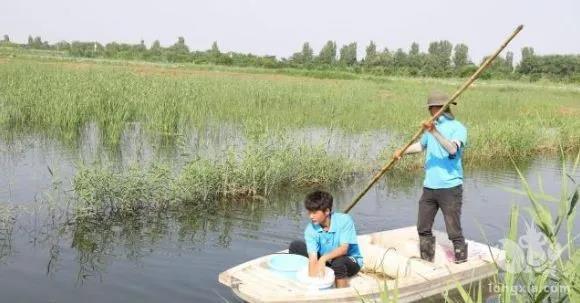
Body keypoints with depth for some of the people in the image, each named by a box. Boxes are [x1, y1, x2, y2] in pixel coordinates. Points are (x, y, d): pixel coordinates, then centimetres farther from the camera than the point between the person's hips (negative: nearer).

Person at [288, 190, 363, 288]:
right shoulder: (310, 229, -16)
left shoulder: (344, 220, -23)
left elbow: (344, 249, -31)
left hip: (350, 260, -4)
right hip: (324, 261, 4)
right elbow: (312, 256, -24)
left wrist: (323, 259, -46)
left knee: (338, 262, -39)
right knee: (296, 246, -12)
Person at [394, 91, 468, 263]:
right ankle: (427, 261, 27)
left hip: (450, 187, -7)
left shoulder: (458, 128, -7)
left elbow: (452, 149, -25)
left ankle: (461, 261, 10)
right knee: (423, 228, 13)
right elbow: (421, 145, 28)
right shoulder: (432, 127, 14)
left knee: (454, 230, -5)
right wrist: (403, 151, 12)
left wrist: (434, 132, -33)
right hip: (429, 186, 7)